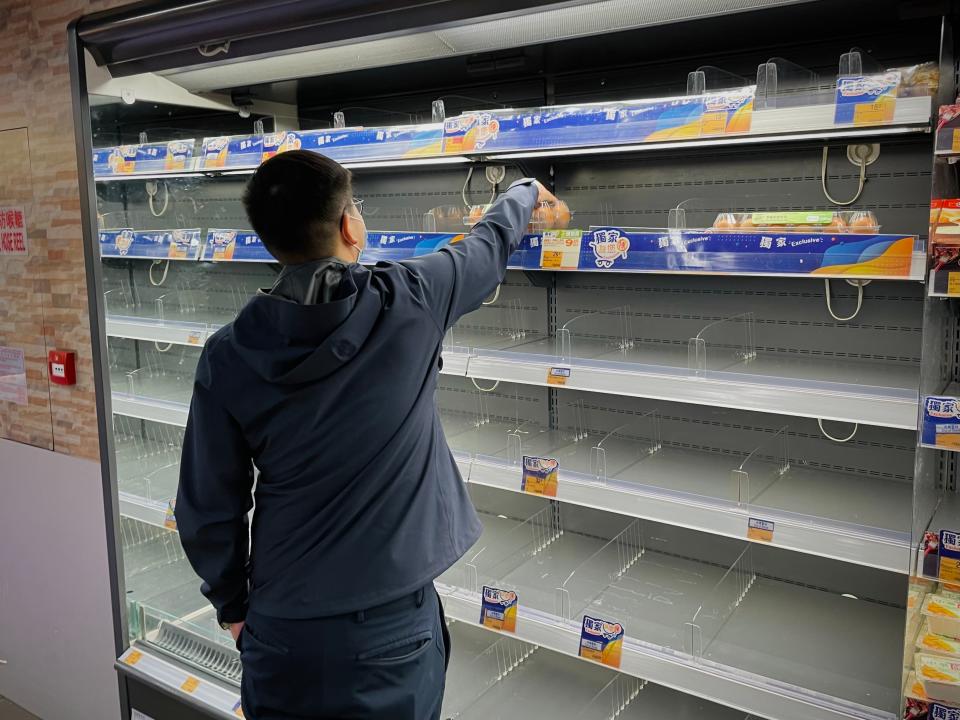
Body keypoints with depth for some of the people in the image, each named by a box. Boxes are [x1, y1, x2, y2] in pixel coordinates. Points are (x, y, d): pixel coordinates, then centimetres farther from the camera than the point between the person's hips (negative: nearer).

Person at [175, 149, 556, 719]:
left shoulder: (228, 356, -10)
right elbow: (491, 245, 6)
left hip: (282, 627, 2)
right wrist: (524, 193, 27)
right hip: (391, 627, -1)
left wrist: (232, 604, 14)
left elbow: (208, 508, -3)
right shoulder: (408, 303, -15)